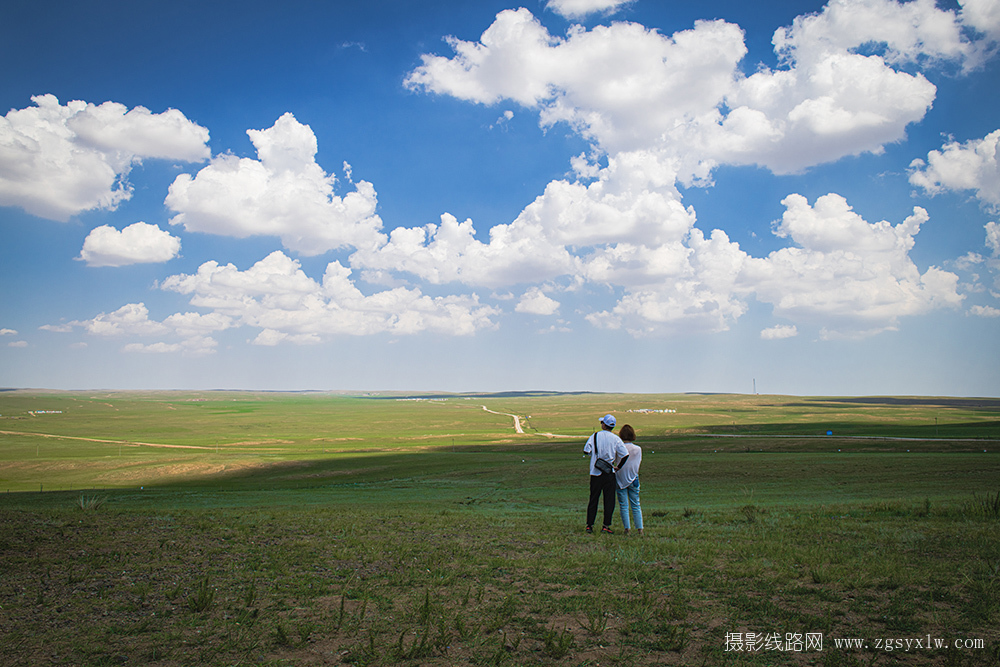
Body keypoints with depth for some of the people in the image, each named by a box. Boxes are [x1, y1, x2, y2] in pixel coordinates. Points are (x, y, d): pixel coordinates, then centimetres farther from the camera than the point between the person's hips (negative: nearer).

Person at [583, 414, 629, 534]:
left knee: (593, 499, 10)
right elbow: (625, 455, -9)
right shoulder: (615, 438, -3)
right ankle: (606, 526, 3)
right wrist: (619, 467, 4)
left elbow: (586, 451, -7)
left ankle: (589, 525, 11)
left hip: (595, 472, 1)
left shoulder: (594, 436, -2)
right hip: (609, 473, -1)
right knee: (609, 500, 6)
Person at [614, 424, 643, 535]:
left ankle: (627, 528, 2)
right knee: (636, 505, 9)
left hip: (620, 479, -2)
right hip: (633, 479, 2)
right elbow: (639, 463, 9)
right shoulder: (638, 449, -2)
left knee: (623, 506, 4)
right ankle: (640, 528, 5)